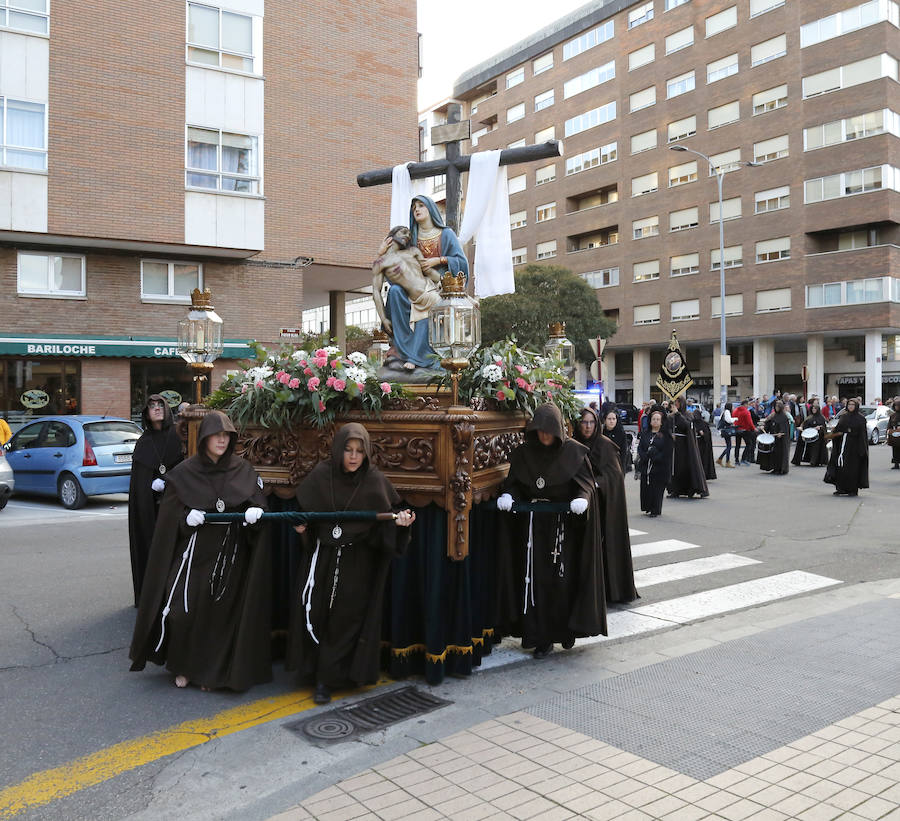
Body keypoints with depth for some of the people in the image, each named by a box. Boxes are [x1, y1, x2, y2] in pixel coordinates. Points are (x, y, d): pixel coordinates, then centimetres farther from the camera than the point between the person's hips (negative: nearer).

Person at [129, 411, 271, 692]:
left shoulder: (244, 471, 3)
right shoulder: (184, 473, -1)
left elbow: (259, 502, 0)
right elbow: (169, 514, 1)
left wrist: (255, 512, -21)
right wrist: (186, 518, -19)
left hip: (231, 555, 1)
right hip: (195, 552, -1)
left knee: (221, 614, 4)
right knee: (183, 611, -5)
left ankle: (212, 671, 23)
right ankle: (183, 667, 19)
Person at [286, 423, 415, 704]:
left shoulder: (375, 480, -8)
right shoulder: (321, 475, -4)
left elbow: (389, 512, -2)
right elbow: (302, 508, 9)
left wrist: (400, 520, -22)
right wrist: (300, 524, -10)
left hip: (358, 563, -1)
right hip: (323, 557, 2)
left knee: (346, 619, 1)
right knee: (316, 615, 5)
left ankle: (326, 679, 12)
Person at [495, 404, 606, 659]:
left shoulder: (574, 452, -4)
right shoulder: (523, 453, 2)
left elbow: (586, 483, -7)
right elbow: (513, 482, 6)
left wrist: (582, 498, -27)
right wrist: (508, 495, -15)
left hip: (564, 524, -2)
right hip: (533, 525, 2)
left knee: (563, 578, 0)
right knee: (536, 579, 2)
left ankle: (566, 629, 22)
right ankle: (541, 637, 11)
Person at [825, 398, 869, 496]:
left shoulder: (860, 418, -2)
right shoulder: (843, 417, 12)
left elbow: (862, 434, -6)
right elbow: (838, 428, 12)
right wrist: (834, 430, -9)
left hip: (854, 446, -4)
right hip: (843, 444, 4)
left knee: (853, 468, -2)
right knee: (841, 467, 2)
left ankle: (853, 490, 5)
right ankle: (841, 488, 8)